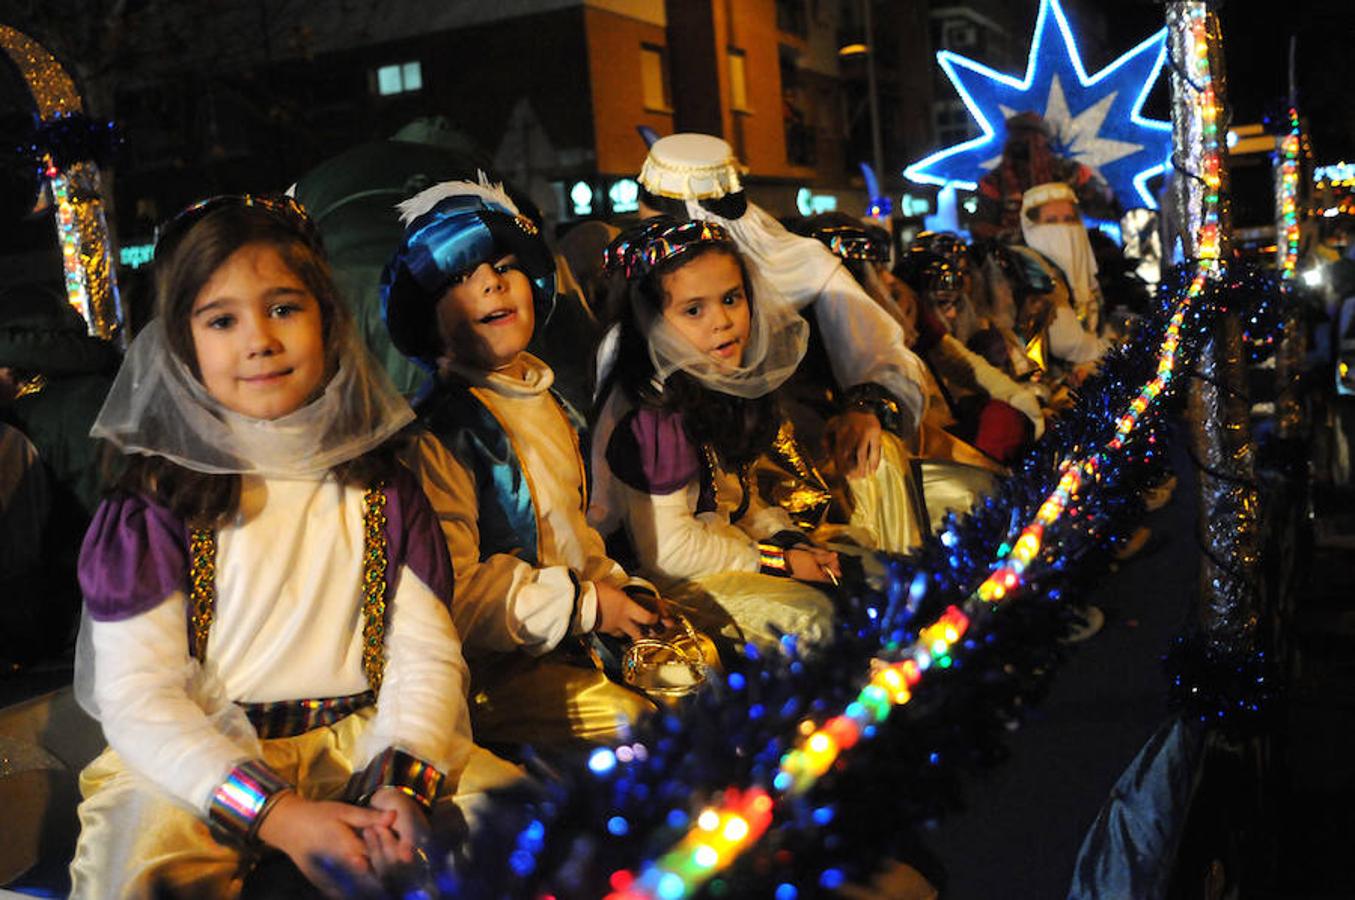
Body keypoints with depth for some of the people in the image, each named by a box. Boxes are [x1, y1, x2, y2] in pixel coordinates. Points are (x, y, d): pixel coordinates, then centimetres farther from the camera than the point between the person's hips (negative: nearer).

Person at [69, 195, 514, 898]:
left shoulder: (380, 486, 8)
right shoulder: (157, 502, -2)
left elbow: (427, 651, 2)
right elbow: (136, 697, -9)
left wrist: (405, 782, -20)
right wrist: (278, 814, -23)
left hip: (363, 741, 3)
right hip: (202, 757, -2)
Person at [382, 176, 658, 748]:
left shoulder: (551, 406, 15)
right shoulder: (436, 433, -16)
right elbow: (452, 593, -21)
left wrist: (623, 592, 7)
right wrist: (584, 605, -14)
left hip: (575, 633, 9)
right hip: (490, 673, -9)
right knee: (641, 723, -25)